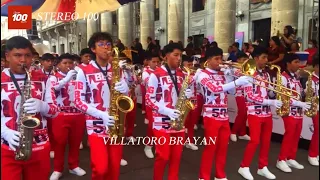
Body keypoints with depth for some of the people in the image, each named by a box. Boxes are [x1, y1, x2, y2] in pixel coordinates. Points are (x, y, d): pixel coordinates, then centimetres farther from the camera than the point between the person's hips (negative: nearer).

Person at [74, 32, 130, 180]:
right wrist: (101, 114, -19)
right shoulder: (84, 72, -3)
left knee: (114, 167, 9)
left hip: (116, 124, 4)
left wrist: (125, 89, -13)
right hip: (96, 125, -3)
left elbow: (126, 96, 11)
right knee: (101, 168, -9)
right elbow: (79, 101, -6)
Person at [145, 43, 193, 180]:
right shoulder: (156, 75, -7)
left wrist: (188, 95, -6)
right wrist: (166, 110, -20)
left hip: (178, 121, 5)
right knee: (163, 156, 0)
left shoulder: (182, 75, 10)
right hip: (162, 121, -5)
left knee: (176, 155, 11)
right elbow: (149, 99, -10)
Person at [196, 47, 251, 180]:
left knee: (223, 146, 13)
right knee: (210, 147, 0)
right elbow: (215, 88, -25)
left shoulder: (222, 74, 13)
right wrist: (236, 82, -32)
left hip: (224, 115, 7)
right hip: (211, 115, -6)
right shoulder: (203, 74, -8)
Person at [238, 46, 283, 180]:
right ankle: (244, 167, 10)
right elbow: (250, 96, -17)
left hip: (267, 112, 7)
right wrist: (270, 102, -21)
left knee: (266, 140, 11)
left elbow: (269, 92, 17)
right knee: (255, 141, -5)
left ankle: (263, 167, 24)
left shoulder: (266, 74, 12)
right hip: (255, 112, -7)